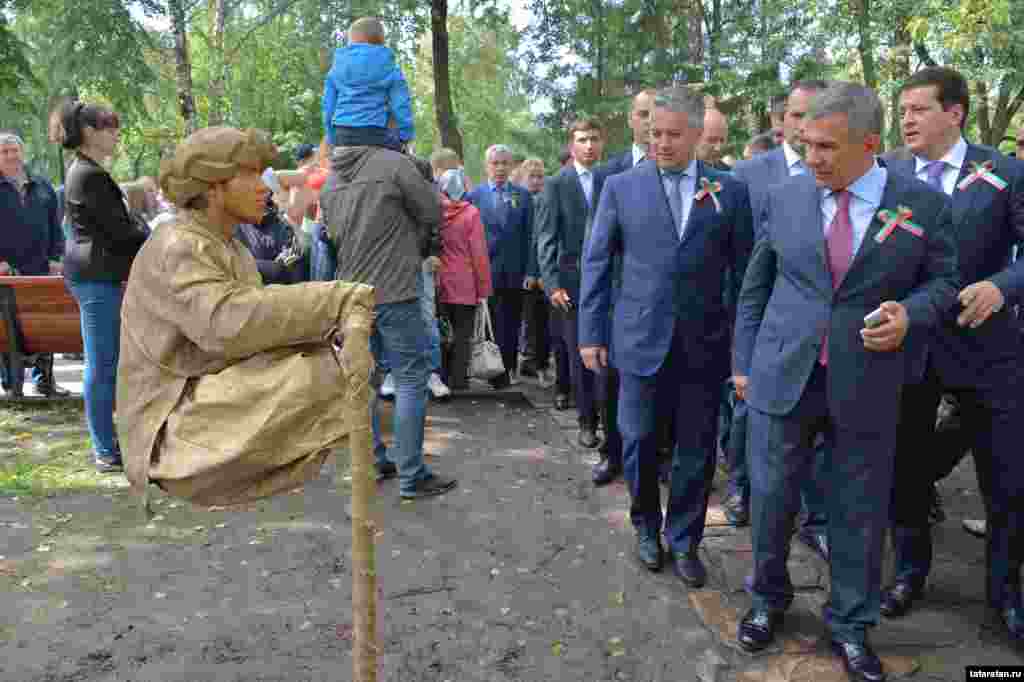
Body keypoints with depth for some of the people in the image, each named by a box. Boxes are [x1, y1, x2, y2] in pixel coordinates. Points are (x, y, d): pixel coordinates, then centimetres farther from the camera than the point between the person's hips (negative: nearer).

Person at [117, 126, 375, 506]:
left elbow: (260, 325, 8)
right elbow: (229, 322, -32)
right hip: (177, 433, -9)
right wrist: (333, 301, -29)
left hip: (221, 411, 9)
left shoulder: (235, 253, 14)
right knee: (315, 373, -27)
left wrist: (324, 326, -10)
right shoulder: (176, 249, -15)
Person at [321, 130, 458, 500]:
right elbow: (433, 214, -4)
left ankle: (373, 460, 26)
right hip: (395, 292, -7)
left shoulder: (330, 181, 7)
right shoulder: (394, 163, -12)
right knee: (411, 381, 1)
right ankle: (411, 476, 4)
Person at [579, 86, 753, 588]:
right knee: (638, 440, 7)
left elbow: (746, 268, 4)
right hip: (641, 338, 0)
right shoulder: (621, 187, 2)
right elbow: (596, 262, 3)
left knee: (696, 449, 9)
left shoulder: (729, 191, 2)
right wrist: (591, 333, 0)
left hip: (705, 342, 1)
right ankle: (646, 526, 33)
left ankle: (684, 541, 28)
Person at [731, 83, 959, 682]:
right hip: (782, 378, 1)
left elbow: (942, 279, 8)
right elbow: (755, 286, 8)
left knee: (860, 512, 10)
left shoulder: (924, 205, -3)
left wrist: (911, 312, -14)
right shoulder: (785, 198, 2)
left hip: (866, 385, -1)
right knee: (771, 499, 9)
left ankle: (851, 626, 31)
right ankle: (769, 598, 34)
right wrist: (743, 362, 8)